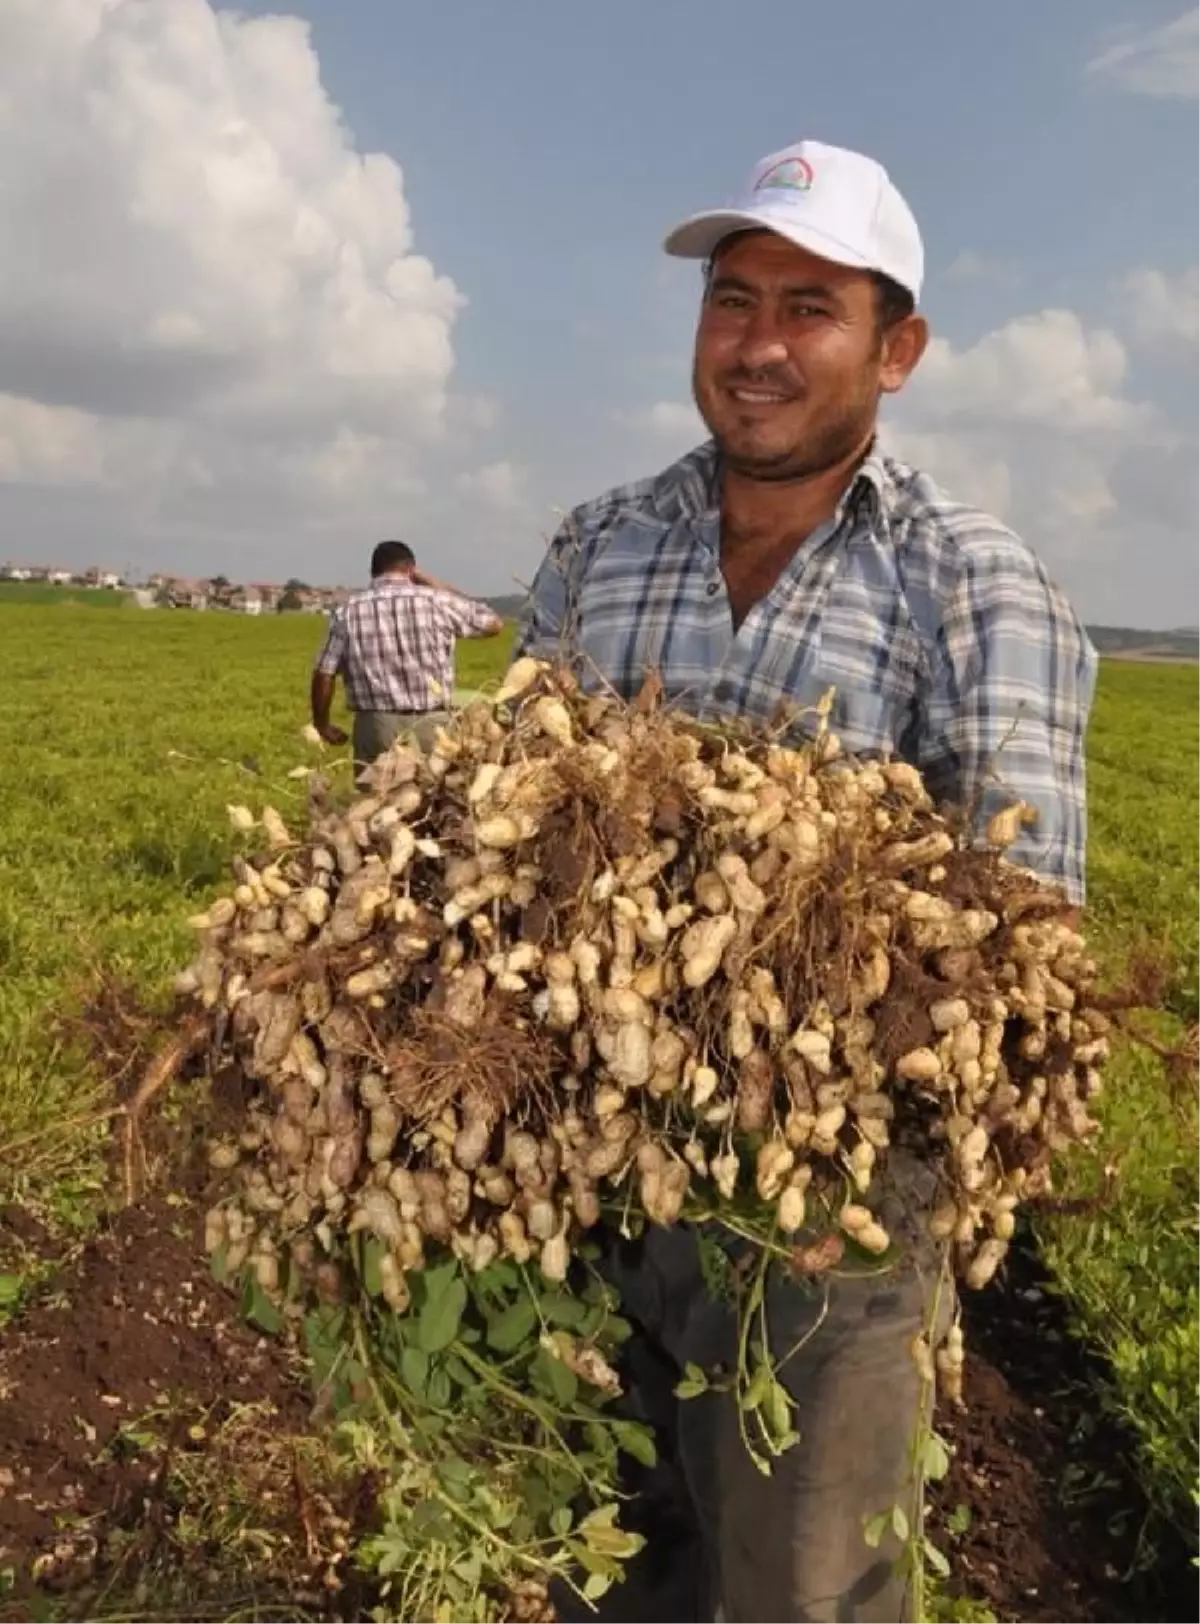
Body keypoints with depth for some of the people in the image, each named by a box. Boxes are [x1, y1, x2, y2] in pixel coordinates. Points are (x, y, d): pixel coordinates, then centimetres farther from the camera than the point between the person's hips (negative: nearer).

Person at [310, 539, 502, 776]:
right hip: (431, 725, -1)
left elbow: (323, 675, 2)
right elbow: (494, 623, 12)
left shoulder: (348, 612, 3)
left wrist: (322, 724, 18)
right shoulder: (436, 601, -1)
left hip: (376, 726, 1)